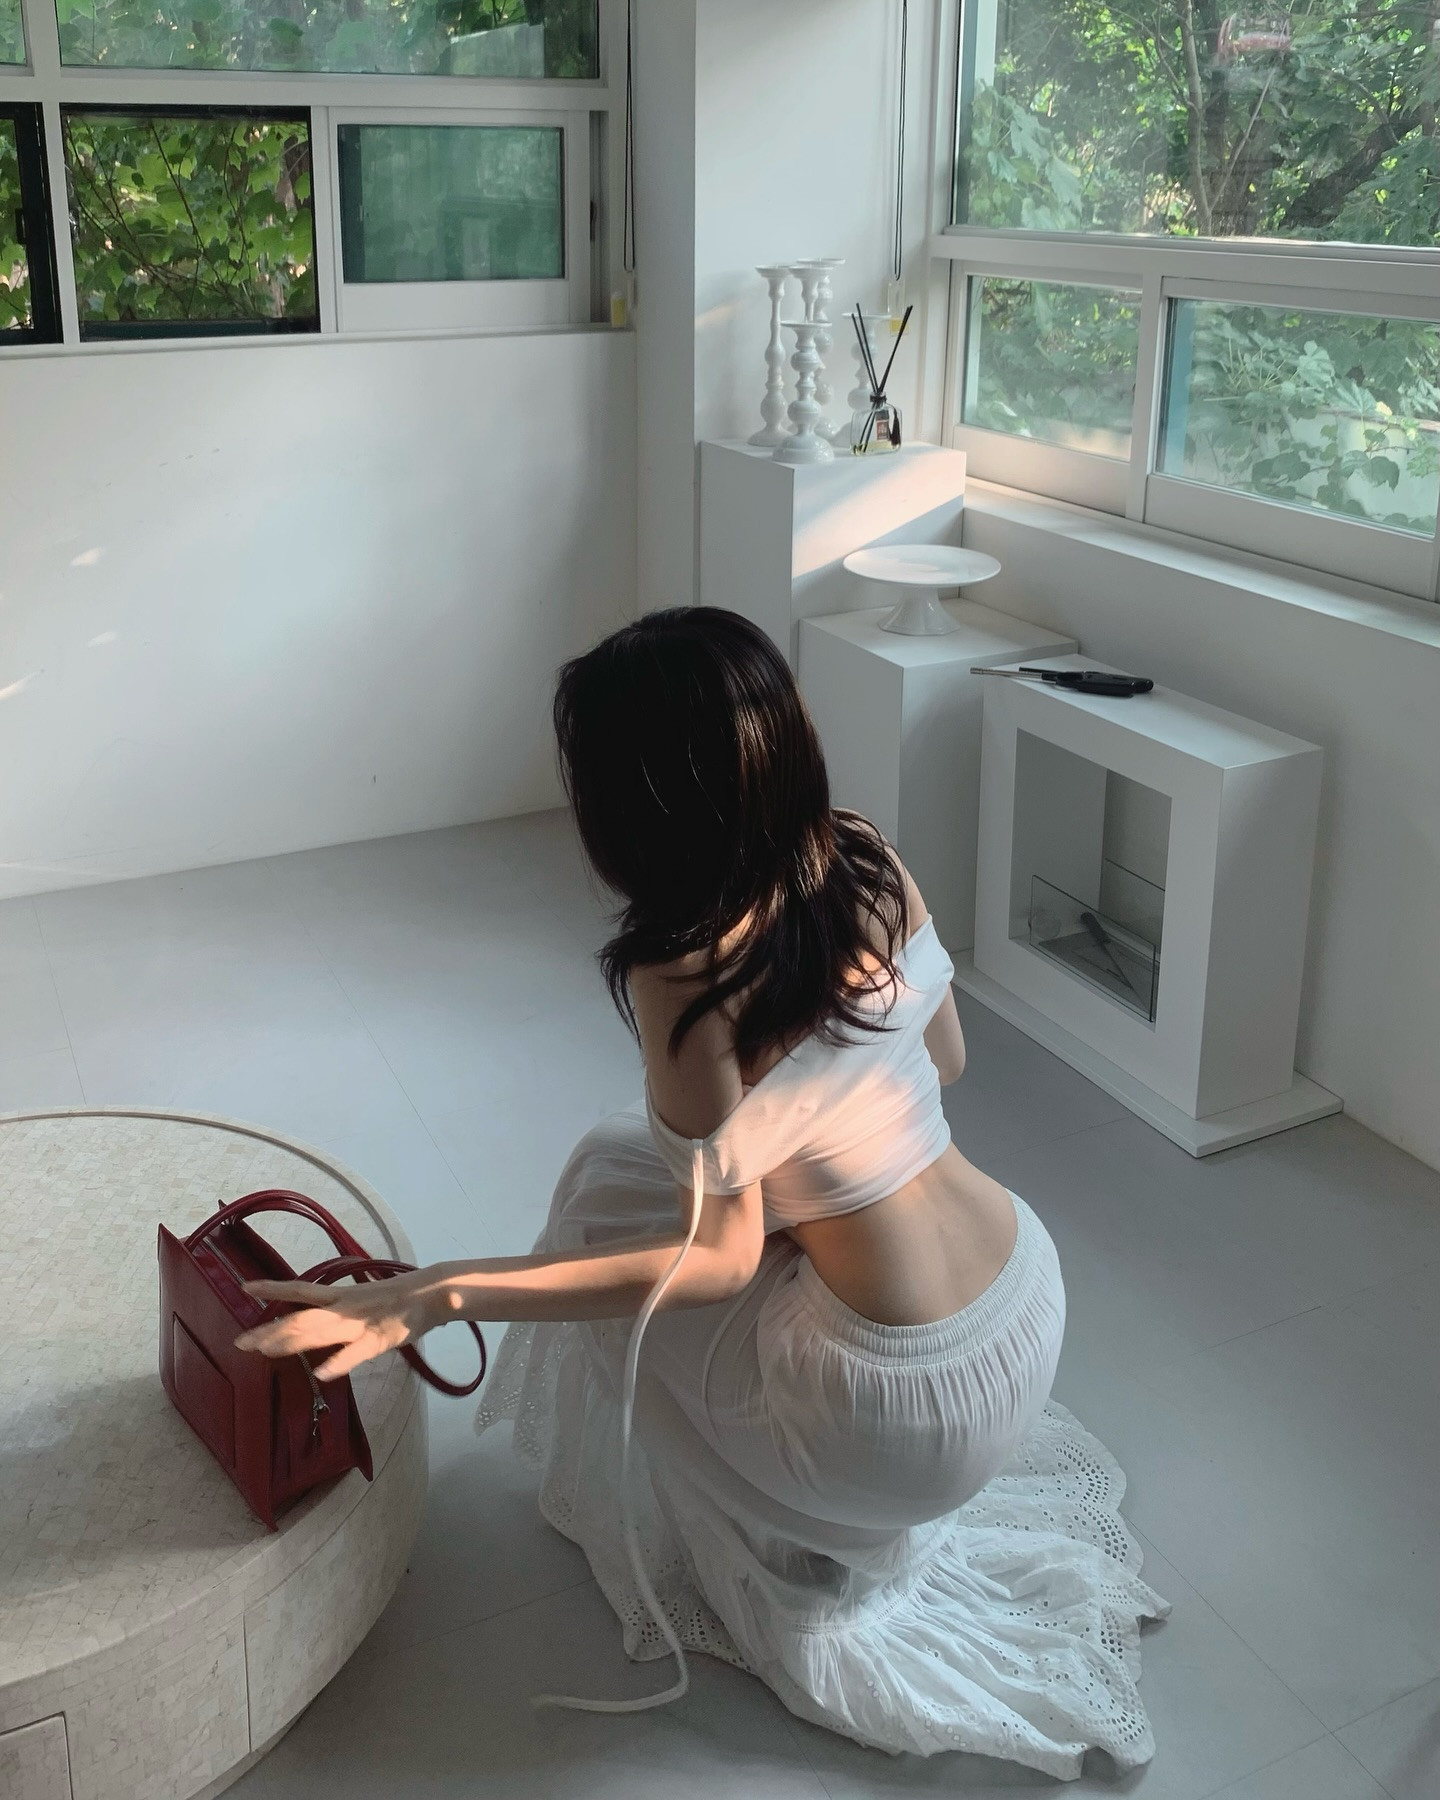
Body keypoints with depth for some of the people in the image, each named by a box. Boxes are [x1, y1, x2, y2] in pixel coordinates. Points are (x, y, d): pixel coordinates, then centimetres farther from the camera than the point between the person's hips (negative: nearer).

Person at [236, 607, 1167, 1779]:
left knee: (611, 1189, 15)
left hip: (915, 1413, -7)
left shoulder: (686, 977, -24)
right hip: (1035, 1296, 7)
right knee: (648, 1164, 23)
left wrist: (435, 1296, -22)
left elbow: (717, 1259, -19)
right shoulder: (870, 860, -5)